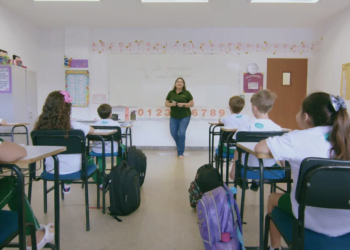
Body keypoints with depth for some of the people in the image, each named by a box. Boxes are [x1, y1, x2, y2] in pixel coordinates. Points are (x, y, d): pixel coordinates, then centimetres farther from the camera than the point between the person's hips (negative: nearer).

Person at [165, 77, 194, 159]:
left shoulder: (186, 93, -3)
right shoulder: (171, 93, 3)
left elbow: (192, 104, -1)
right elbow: (166, 104, 6)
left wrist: (183, 104, -17)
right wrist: (171, 104, -15)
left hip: (185, 116, -3)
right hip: (174, 117, 3)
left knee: (181, 133, -10)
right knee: (173, 133, 7)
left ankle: (180, 153, 5)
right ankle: (180, 146, 37)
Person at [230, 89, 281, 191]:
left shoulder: (245, 128, -15)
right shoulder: (277, 128, -12)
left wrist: (233, 170, 4)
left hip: (249, 166, -2)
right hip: (269, 168, 2)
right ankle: (256, 181, 44)